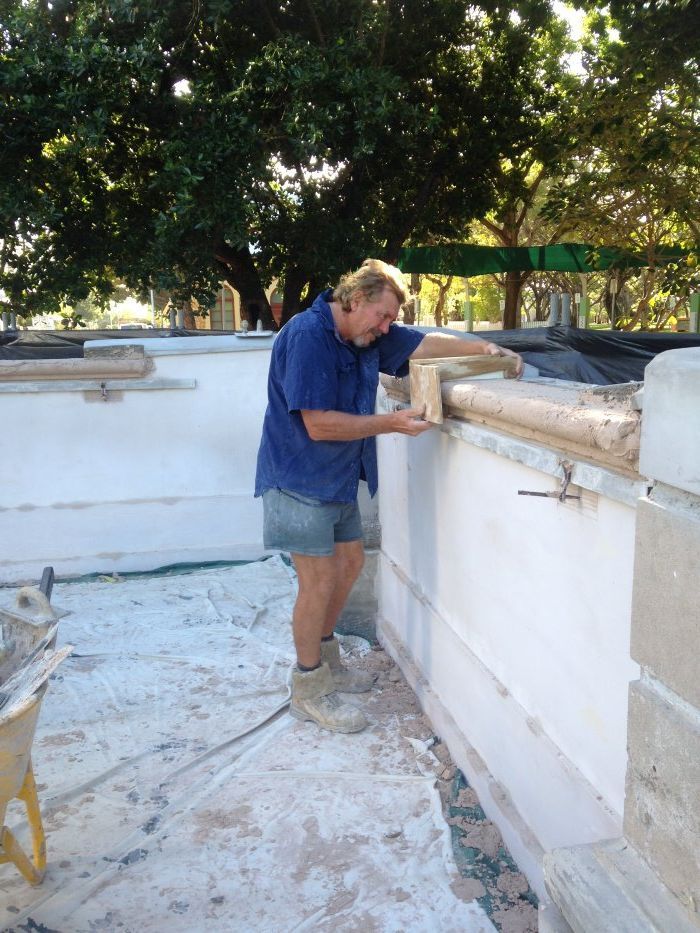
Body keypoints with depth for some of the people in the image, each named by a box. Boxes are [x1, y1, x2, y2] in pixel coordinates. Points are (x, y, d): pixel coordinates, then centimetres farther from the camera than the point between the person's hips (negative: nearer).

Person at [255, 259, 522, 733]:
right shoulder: (306, 336, -22)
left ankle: (327, 661, 36)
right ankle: (309, 690, 15)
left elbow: (424, 343, 10)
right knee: (320, 582, -4)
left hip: (340, 477, 9)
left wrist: (483, 347, -3)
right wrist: (392, 423, -22)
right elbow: (319, 425, -26)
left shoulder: (368, 335, 5)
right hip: (301, 479, -9)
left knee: (350, 562, 17)